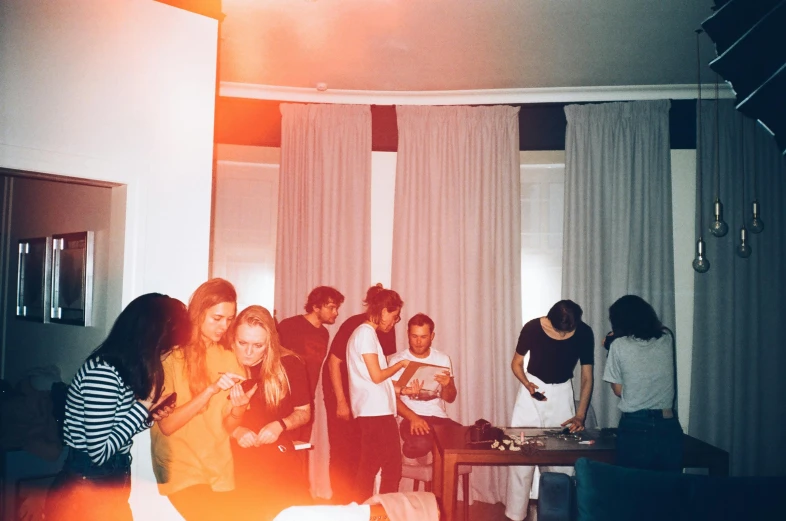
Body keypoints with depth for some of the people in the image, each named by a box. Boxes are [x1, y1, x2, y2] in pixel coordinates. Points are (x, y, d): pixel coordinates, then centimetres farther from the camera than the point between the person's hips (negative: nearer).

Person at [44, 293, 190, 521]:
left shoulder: (124, 369, 3)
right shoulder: (102, 373, -25)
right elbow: (99, 451, -25)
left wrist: (150, 415, -3)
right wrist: (144, 405, -20)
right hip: (83, 494, -8)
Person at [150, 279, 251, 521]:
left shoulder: (229, 359, 5)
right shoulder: (172, 356, -7)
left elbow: (226, 427, 5)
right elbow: (166, 424, -16)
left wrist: (237, 410, -17)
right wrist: (211, 390, -25)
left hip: (219, 473, 4)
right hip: (182, 472, -4)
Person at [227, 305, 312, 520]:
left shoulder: (290, 364, -8)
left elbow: (304, 412, 4)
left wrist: (281, 425, -14)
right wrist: (235, 431, -17)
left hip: (282, 461, 1)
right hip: (237, 462, -1)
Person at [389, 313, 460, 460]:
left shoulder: (443, 359, 12)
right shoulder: (398, 360, 1)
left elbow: (450, 398, 12)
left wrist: (446, 385, -11)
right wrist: (413, 417, -22)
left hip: (439, 417, 4)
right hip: (410, 417, -3)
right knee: (420, 445, -36)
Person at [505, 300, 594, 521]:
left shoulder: (584, 333, -14)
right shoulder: (532, 328, -17)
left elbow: (587, 378, -7)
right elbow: (516, 363, -3)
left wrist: (580, 415, -15)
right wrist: (527, 384, -22)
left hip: (561, 393, 1)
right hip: (533, 388, -1)